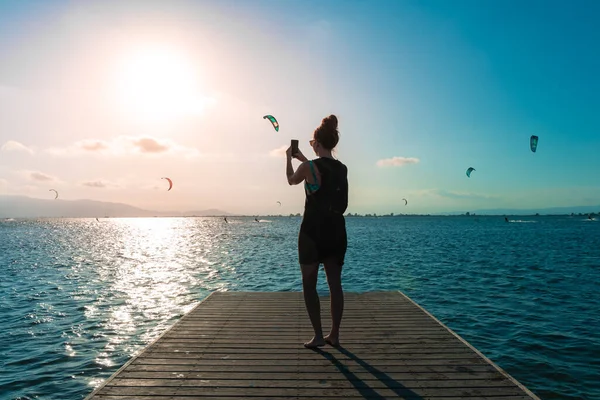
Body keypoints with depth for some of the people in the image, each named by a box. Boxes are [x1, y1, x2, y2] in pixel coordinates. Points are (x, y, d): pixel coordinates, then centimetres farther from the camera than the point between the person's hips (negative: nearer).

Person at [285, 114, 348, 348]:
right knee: (335, 283, 10)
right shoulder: (342, 169, 6)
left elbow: (292, 180, 10)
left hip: (313, 230, -5)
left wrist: (289, 157, 27)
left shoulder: (308, 167, -11)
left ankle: (318, 336, 7)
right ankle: (334, 335, 18)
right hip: (336, 229, 6)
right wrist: (302, 158, 36)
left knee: (309, 284, 7)